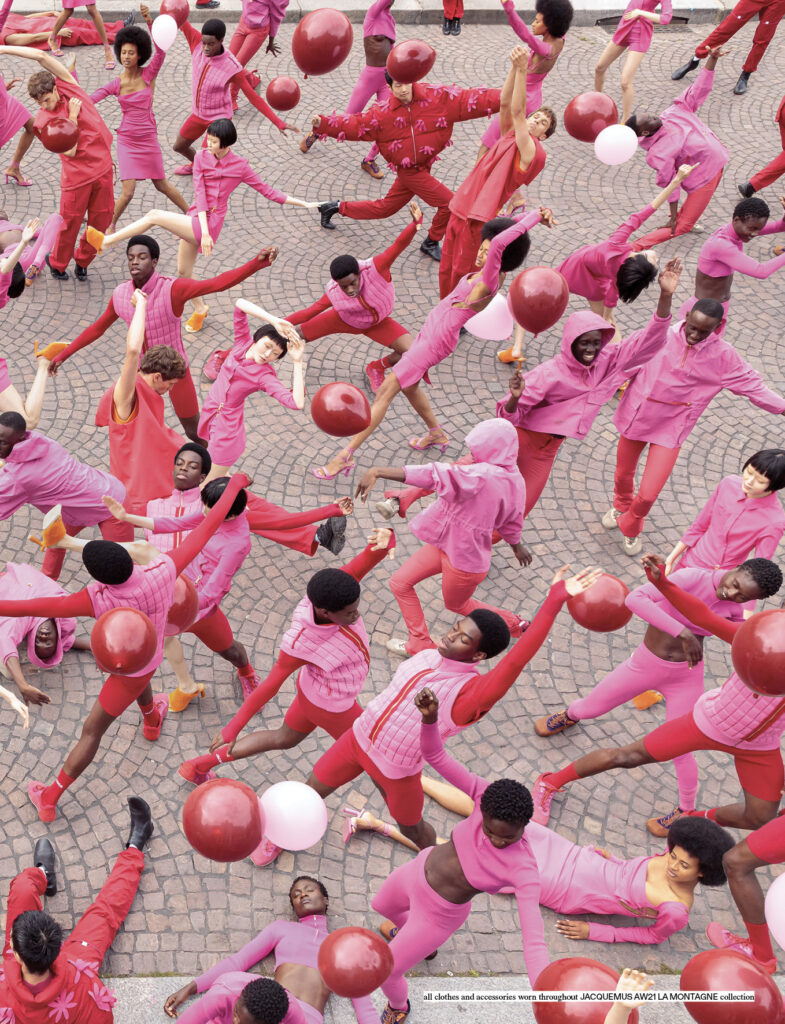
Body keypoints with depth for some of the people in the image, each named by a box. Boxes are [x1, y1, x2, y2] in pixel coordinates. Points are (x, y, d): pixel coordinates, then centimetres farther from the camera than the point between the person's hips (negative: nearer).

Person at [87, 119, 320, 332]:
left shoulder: (240, 166, -4)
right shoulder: (202, 157, 3)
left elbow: (267, 191, 3)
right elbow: (200, 193, -6)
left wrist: (304, 204, 0)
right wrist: (204, 232, -17)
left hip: (209, 224, -5)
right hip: (195, 219, 5)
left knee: (154, 215, -19)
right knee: (183, 272, 16)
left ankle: (106, 241, -10)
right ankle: (199, 309, 41)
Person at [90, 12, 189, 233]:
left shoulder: (148, 74, -6)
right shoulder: (115, 85, -3)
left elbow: (160, 52, -24)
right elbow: (88, 100, -9)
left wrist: (150, 21, -35)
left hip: (149, 138, 0)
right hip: (127, 140, 0)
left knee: (162, 185, 15)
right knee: (128, 191, -9)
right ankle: (110, 226, 13)